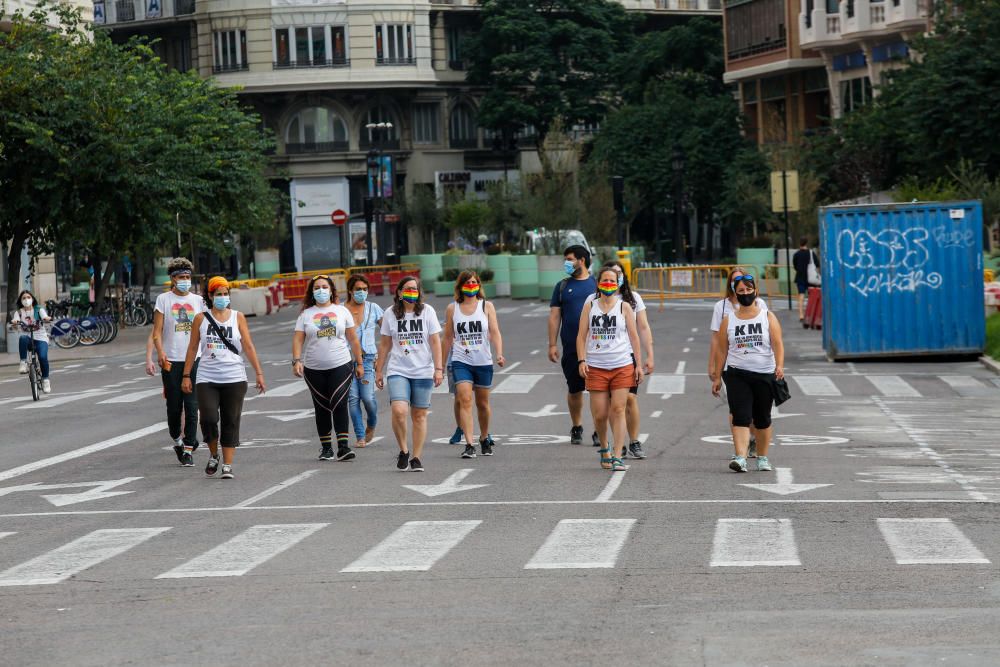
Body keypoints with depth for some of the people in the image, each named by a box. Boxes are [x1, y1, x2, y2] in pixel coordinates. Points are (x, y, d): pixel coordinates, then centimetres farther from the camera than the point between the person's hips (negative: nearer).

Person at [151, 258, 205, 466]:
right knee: (174, 406, 3)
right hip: (171, 361, -1)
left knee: (191, 406, -6)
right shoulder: (163, 300, 3)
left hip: (194, 360, 1)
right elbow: (157, 332, -1)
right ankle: (177, 440, 27)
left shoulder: (197, 300, 11)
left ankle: (188, 449, -2)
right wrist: (160, 352, -16)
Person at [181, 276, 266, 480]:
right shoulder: (201, 318, 5)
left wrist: (259, 373, -3)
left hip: (234, 379, 0)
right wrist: (186, 375, 5)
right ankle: (213, 455, 15)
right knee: (209, 419, -12)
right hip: (207, 379, 0)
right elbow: (192, 348, 9)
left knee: (230, 423, 0)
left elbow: (249, 347, 3)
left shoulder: (238, 317, 6)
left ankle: (227, 466, 6)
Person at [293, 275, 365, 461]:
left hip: (341, 366, -1)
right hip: (314, 369, 1)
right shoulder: (306, 315, 7)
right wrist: (297, 361, -15)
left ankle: (343, 446, -16)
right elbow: (298, 339, 0)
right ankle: (325, 447, 16)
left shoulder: (342, 311, 8)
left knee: (340, 404, -14)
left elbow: (353, 339, 10)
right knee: (322, 408, 6)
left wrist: (359, 363, 9)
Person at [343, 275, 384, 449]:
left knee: (368, 397, -12)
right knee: (353, 398, -5)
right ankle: (360, 436, 3)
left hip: (368, 357, -1)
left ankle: (371, 425, 18)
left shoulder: (373, 308, 7)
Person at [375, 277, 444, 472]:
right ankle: (403, 450, 2)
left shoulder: (427, 311, 2)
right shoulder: (390, 314, 5)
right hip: (398, 371, 0)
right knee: (399, 411, -19)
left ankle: (416, 458, 12)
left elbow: (435, 342, 2)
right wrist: (379, 371, 10)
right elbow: (385, 345, 11)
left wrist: (438, 368, -5)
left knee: (419, 415, 2)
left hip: (423, 371, 0)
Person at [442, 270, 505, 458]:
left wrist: (499, 354, -21)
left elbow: (495, 332, -5)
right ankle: (469, 445, -20)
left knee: (482, 403, 13)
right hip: (461, 362, -1)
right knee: (465, 400, -16)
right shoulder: (452, 308, 4)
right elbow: (448, 338, 10)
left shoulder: (486, 306, 3)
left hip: (483, 362, 1)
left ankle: (485, 438, 34)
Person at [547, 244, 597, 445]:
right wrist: (552, 344, 0)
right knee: (574, 389, 8)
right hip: (571, 347, 2)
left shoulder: (597, 283, 6)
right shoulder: (562, 286, 10)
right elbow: (554, 316, 8)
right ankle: (577, 428, 21)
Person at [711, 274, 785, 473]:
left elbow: (777, 344, -6)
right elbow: (721, 350, 10)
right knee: (740, 417, -13)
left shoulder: (768, 317, 4)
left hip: (765, 374, 0)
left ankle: (762, 457, 23)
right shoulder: (728, 320, 8)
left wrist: (779, 365, -22)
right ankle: (740, 458, -23)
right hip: (737, 374, 0)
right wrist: (717, 377, 7)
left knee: (762, 419, 8)